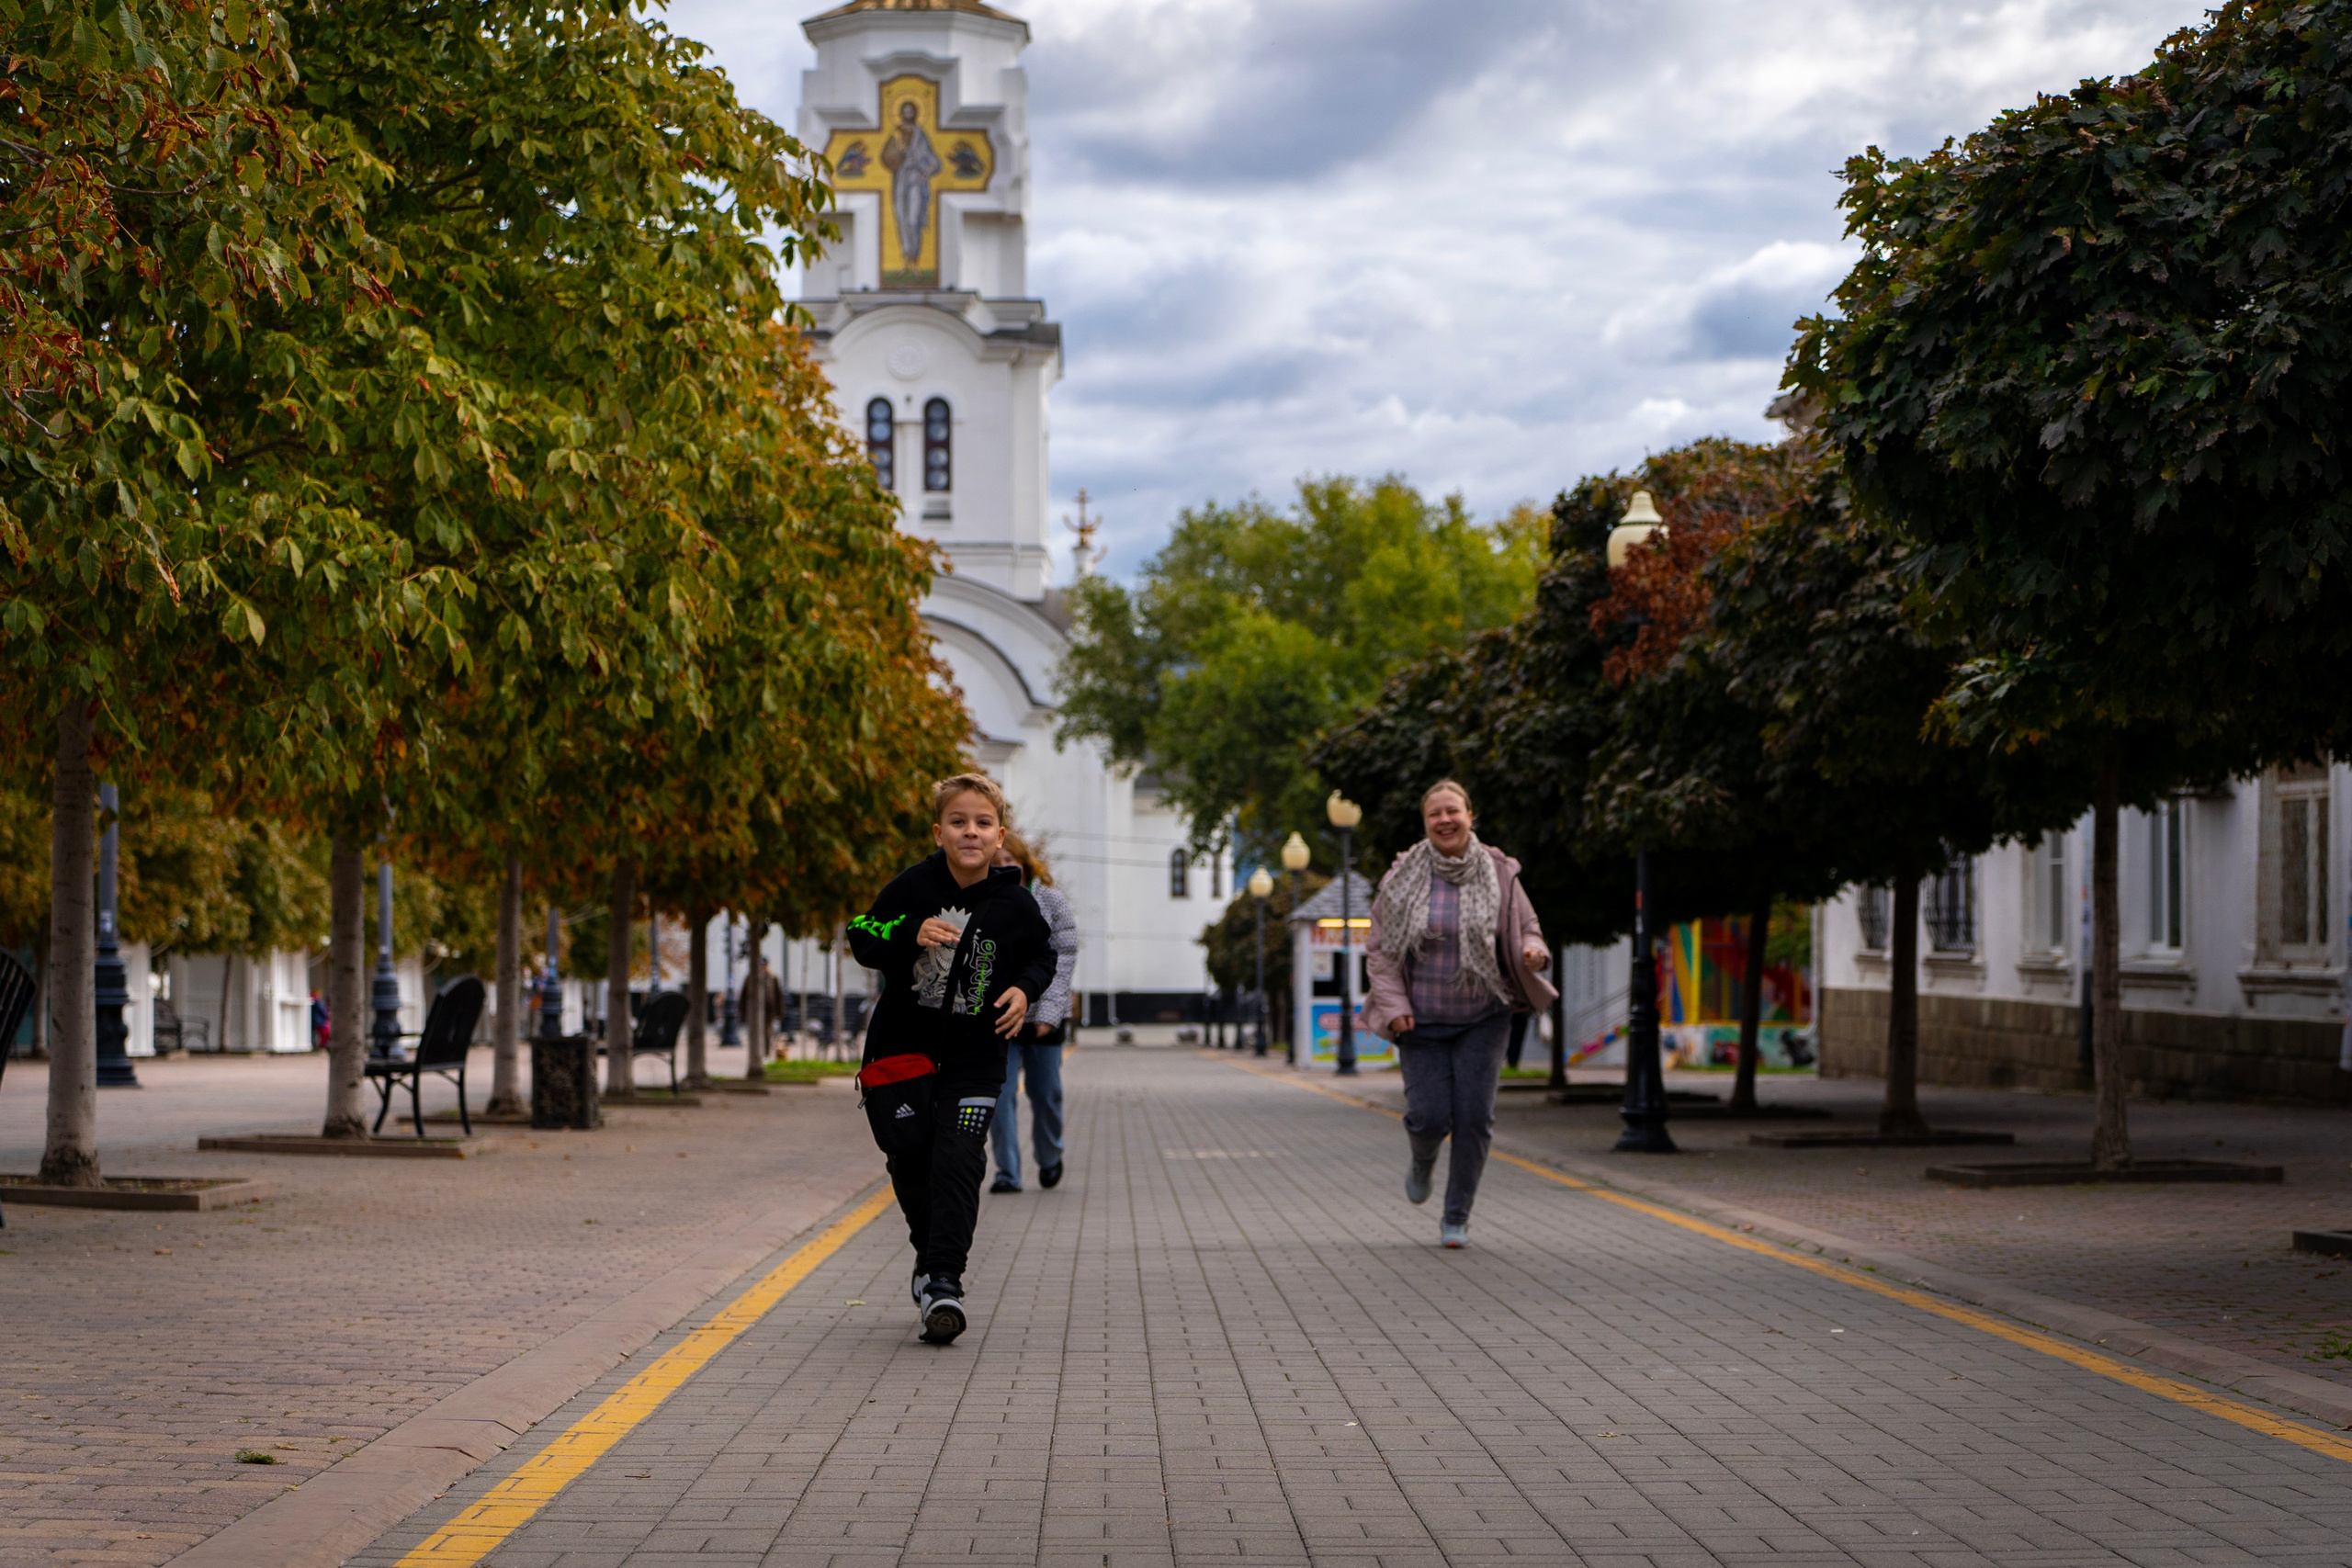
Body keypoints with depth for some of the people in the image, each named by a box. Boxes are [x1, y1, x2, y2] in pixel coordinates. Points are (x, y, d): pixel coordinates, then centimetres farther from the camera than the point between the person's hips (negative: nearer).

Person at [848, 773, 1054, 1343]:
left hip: (974, 1056, -1)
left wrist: (1025, 990, -8)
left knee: (958, 1163, -12)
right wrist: (911, 936, -21)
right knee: (910, 1156, 3)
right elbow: (863, 939, -3)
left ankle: (944, 1281, -14)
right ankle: (931, 1250, 28)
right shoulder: (914, 886, -8)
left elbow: (1042, 954, 12)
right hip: (903, 1044, 1)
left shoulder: (1014, 904, -5)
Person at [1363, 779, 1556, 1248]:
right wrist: (1393, 1007, -11)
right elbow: (1380, 949, 0)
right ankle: (1422, 1165, 31)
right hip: (1422, 1020, 0)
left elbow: (1527, 929, 7)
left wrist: (1533, 953, -17)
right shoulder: (1404, 879, -5)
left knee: (1474, 1117, -6)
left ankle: (1457, 1218, 9)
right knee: (1429, 1117, -7)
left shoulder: (1498, 874, -3)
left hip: (1483, 1019, 1)